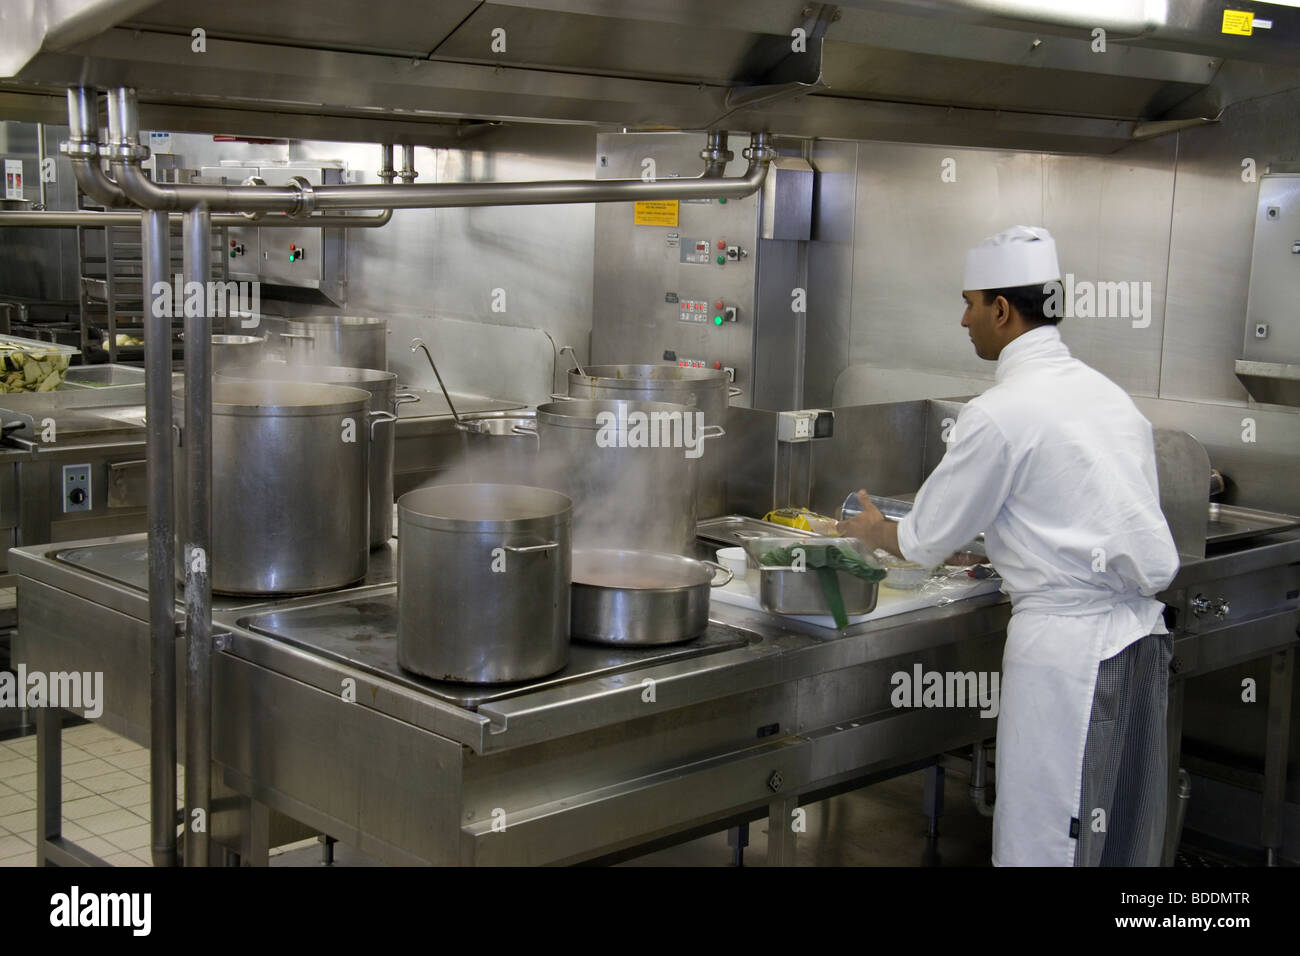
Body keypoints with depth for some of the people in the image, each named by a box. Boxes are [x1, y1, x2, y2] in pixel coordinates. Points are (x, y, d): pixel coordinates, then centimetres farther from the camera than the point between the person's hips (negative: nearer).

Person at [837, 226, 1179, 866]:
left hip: (1065, 646, -8)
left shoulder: (999, 415, -13)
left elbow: (925, 543, -4)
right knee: (1121, 838, 15)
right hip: (1141, 635, 9)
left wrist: (872, 530, 18)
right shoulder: (1105, 391, 12)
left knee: (1046, 841, 0)